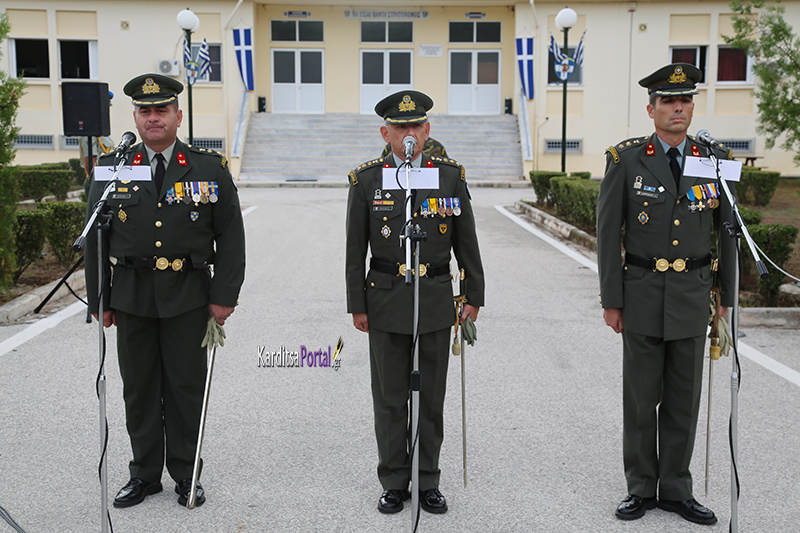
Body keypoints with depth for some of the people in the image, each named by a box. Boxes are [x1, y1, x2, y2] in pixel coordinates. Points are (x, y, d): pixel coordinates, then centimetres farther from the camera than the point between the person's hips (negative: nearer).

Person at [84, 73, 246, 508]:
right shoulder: (111, 169, 4)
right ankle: (145, 473, 26)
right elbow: (94, 240, 7)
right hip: (131, 297, 2)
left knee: (186, 388, 7)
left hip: (188, 298, -2)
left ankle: (186, 473, 23)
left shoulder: (209, 169, 0)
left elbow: (231, 238, 0)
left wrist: (224, 297, -6)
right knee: (138, 389, 10)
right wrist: (100, 300, 4)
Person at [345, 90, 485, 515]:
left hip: (436, 301, 1)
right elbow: (356, 249, 1)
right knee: (389, 398, 7)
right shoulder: (366, 180, 0)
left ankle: (428, 482, 22)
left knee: (432, 396, 8)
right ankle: (394, 483, 21)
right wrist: (357, 305, -1)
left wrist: (474, 297, 5)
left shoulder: (450, 176, 2)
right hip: (386, 302, -1)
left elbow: (466, 242, 6)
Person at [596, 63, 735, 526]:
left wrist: (727, 299, 6)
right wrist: (612, 300, -5)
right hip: (642, 293, -2)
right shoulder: (626, 159, -4)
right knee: (642, 397, 7)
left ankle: (676, 489, 23)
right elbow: (608, 232, -3)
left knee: (684, 399, 9)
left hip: (693, 296, 2)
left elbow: (727, 234, 8)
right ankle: (642, 488, 22)